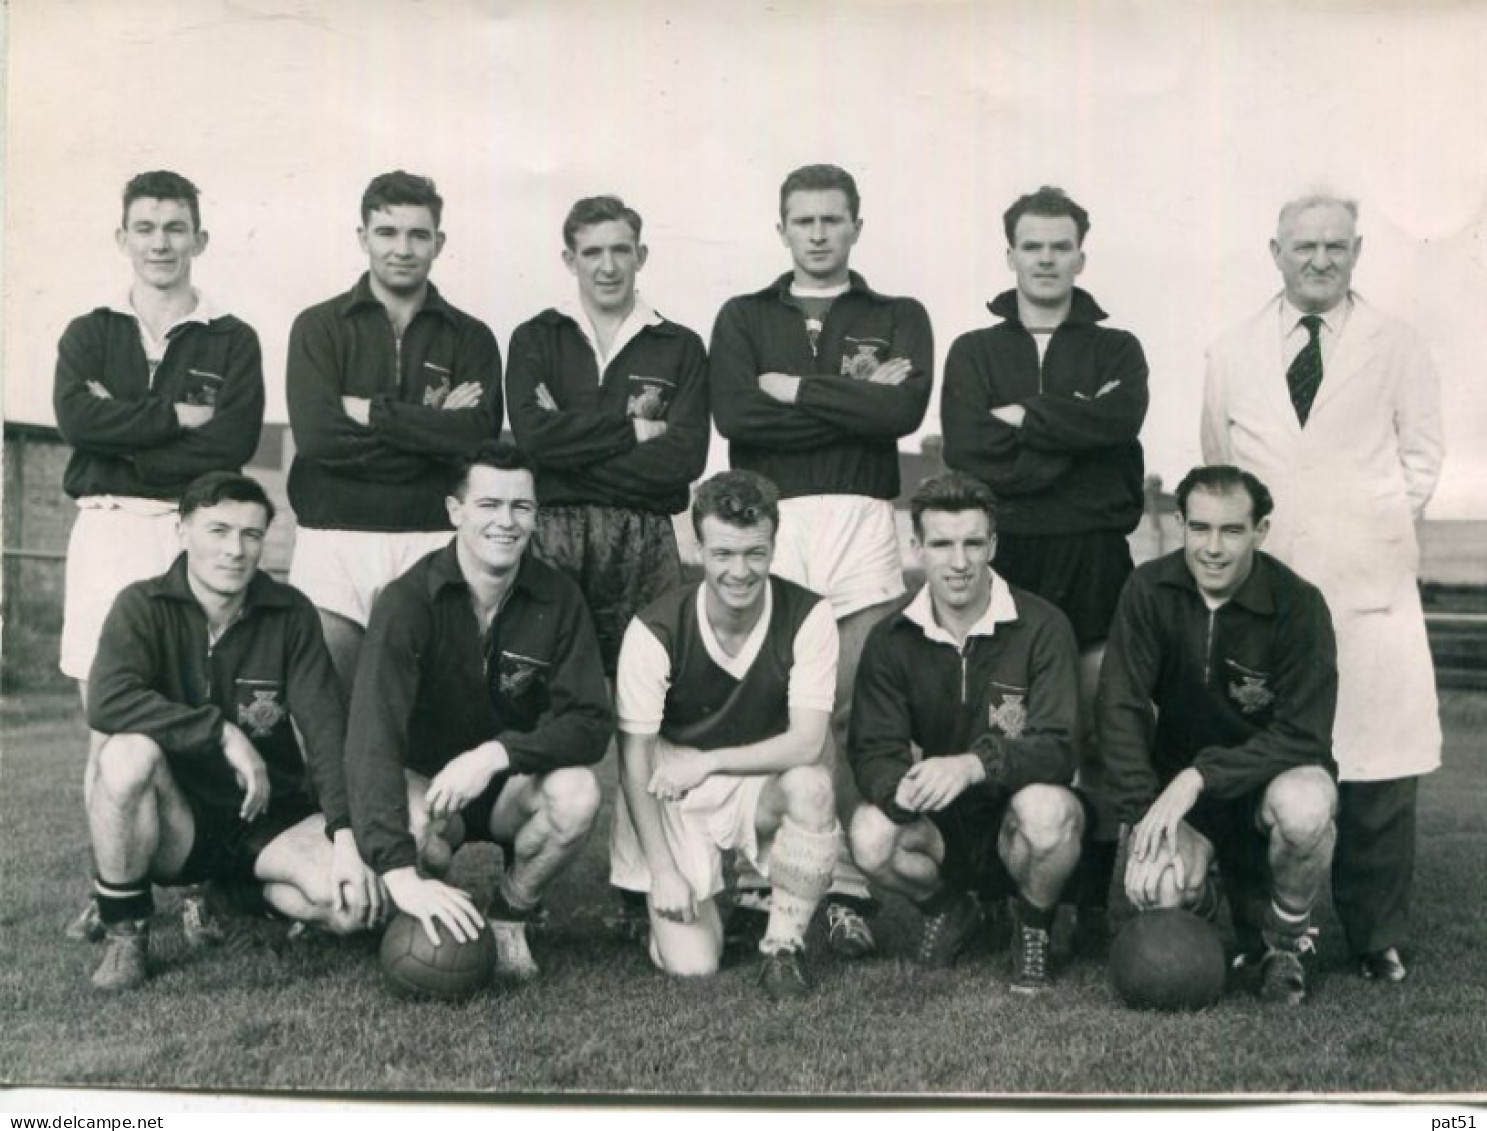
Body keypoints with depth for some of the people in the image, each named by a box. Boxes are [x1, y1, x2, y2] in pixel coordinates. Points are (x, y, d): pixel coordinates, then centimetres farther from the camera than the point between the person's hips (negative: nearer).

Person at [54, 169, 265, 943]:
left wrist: (124, 432, -6)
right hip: (104, 530, 2)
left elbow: (234, 443, -7)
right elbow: (74, 418, -5)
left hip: (192, 533, -2)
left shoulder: (231, 342, 9)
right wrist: (177, 417, -8)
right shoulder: (89, 335, 15)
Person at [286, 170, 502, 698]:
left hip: (432, 541, 1)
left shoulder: (471, 338, 11)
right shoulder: (319, 327, 8)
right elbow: (315, 434, -7)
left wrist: (371, 411, -8)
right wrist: (431, 429, -6)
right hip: (334, 540, 0)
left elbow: (478, 435, -5)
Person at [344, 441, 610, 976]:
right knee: (409, 831, -35)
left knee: (577, 793, -30)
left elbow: (592, 723, -14)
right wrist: (400, 871, -44)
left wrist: (497, 753, -33)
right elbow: (374, 735, -32)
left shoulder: (558, 599, -12)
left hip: (515, 787, 2)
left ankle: (511, 914, 0)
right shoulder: (408, 601, -21)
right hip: (425, 779, -2)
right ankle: (431, 920, 2)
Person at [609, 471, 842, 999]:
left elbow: (807, 742, -20)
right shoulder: (655, 630, -17)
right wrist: (664, 871, -15)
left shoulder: (808, 616, -15)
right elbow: (634, 761, -13)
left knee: (811, 786, -34)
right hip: (674, 802, -1)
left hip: (762, 786, 1)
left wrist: (706, 762, -24)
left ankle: (783, 946, -14)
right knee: (691, 965, -12)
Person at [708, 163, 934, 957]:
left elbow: (905, 409, -5)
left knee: (855, 712, -6)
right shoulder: (743, 318, 17)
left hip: (860, 521, 0)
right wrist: (854, 402, -3)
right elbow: (734, 415, -2)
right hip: (765, 522, 1)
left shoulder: (898, 318, 16)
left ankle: (849, 888, 1)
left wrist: (794, 389, -2)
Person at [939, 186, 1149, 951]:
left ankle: (1096, 897, 8)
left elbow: (1121, 418, -10)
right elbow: (967, 452, -4)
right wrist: (1077, 436, -6)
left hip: (1094, 556, 0)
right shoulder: (974, 352, 14)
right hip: (1003, 556, 0)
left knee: (1099, 736, -1)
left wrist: (1024, 419, -8)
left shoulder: (1116, 350, 14)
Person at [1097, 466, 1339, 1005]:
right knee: (1154, 889, -27)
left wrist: (1201, 775, -28)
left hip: (1274, 772, -1)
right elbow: (1120, 708, -12)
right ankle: (1206, 904, 15)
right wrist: (1144, 814, -22)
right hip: (1181, 776, 1)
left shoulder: (1297, 603, -17)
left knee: (1304, 807, -37)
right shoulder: (1150, 590, -11)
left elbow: (1304, 735, -19)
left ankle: (1286, 942, -4)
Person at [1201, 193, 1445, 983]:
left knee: (1377, 771, -1)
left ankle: (1379, 940, 13)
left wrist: (1376, 528, 0)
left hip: (1370, 585, -1)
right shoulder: (1230, 356, 11)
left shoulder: (1397, 349, 6)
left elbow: (1422, 454, 8)